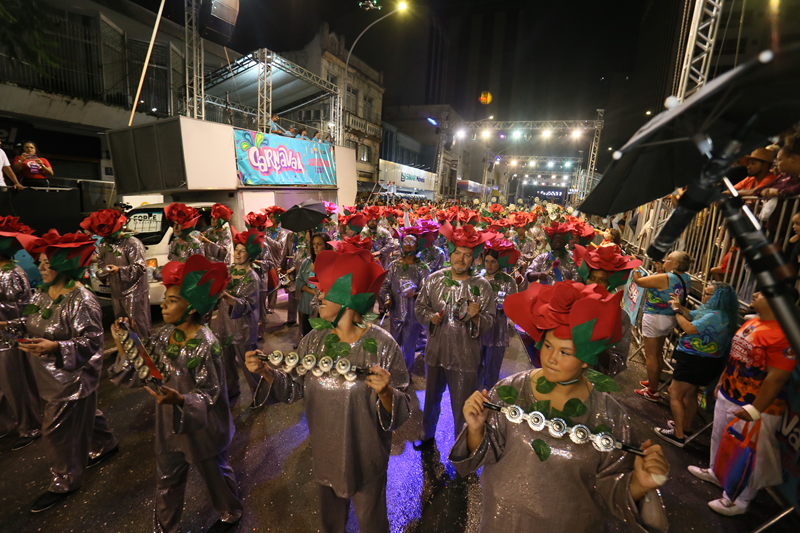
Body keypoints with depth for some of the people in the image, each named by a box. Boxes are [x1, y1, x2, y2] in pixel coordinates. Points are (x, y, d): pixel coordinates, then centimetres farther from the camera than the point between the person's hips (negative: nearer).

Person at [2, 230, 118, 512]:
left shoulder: (81, 301, -26)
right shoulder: (43, 292, 1)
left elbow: (92, 342, -25)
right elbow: (35, 322, 17)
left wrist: (54, 347, -37)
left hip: (72, 378, -8)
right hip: (53, 375, 8)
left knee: (59, 430, 6)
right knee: (83, 414, 25)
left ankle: (64, 482, 28)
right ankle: (105, 444, 48)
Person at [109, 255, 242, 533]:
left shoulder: (206, 345, -28)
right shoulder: (164, 334, -8)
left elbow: (210, 394, -23)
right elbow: (144, 374, -4)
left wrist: (180, 400, -40)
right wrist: (124, 348, -12)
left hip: (202, 428, -5)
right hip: (170, 424, 6)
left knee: (214, 473, 19)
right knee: (167, 479, 24)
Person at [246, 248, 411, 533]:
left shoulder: (382, 346, -25)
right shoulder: (314, 340, -11)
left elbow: (400, 412, -21)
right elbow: (296, 388, 0)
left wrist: (385, 393, -41)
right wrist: (266, 372, -15)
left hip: (366, 459, -4)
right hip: (324, 454, 5)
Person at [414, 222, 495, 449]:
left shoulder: (482, 286, -6)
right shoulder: (433, 279, -1)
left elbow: (489, 323, -5)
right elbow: (419, 307, 6)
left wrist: (476, 316, -25)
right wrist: (430, 317, -13)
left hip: (465, 357, -3)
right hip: (435, 352, 3)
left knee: (462, 406, 9)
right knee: (431, 398, 23)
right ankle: (427, 436, 50)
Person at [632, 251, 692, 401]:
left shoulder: (664, 279, -24)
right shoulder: (686, 279, 2)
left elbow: (638, 281, -17)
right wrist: (661, 269, 11)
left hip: (655, 318, -9)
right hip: (671, 319, 9)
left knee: (650, 355, 2)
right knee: (657, 353, 22)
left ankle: (652, 391, 10)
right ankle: (653, 382, 37)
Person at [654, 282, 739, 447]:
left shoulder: (715, 316, -26)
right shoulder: (712, 311, 5)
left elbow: (689, 328, -29)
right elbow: (692, 316, 15)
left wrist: (676, 310, -16)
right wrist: (680, 306, -2)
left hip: (696, 361, -10)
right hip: (700, 361, 10)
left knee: (675, 393, -1)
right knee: (690, 393, 23)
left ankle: (678, 435, 7)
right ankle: (686, 427, 39)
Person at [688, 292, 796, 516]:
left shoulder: (784, 335, -25)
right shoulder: (751, 323, 4)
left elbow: (776, 378, -24)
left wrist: (755, 410, -22)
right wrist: (722, 381, 20)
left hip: (756, 407, -8)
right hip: (727, 397, 9)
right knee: (720, 438, 25)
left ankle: (738, 500, 27)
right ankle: (717, 472, 47)